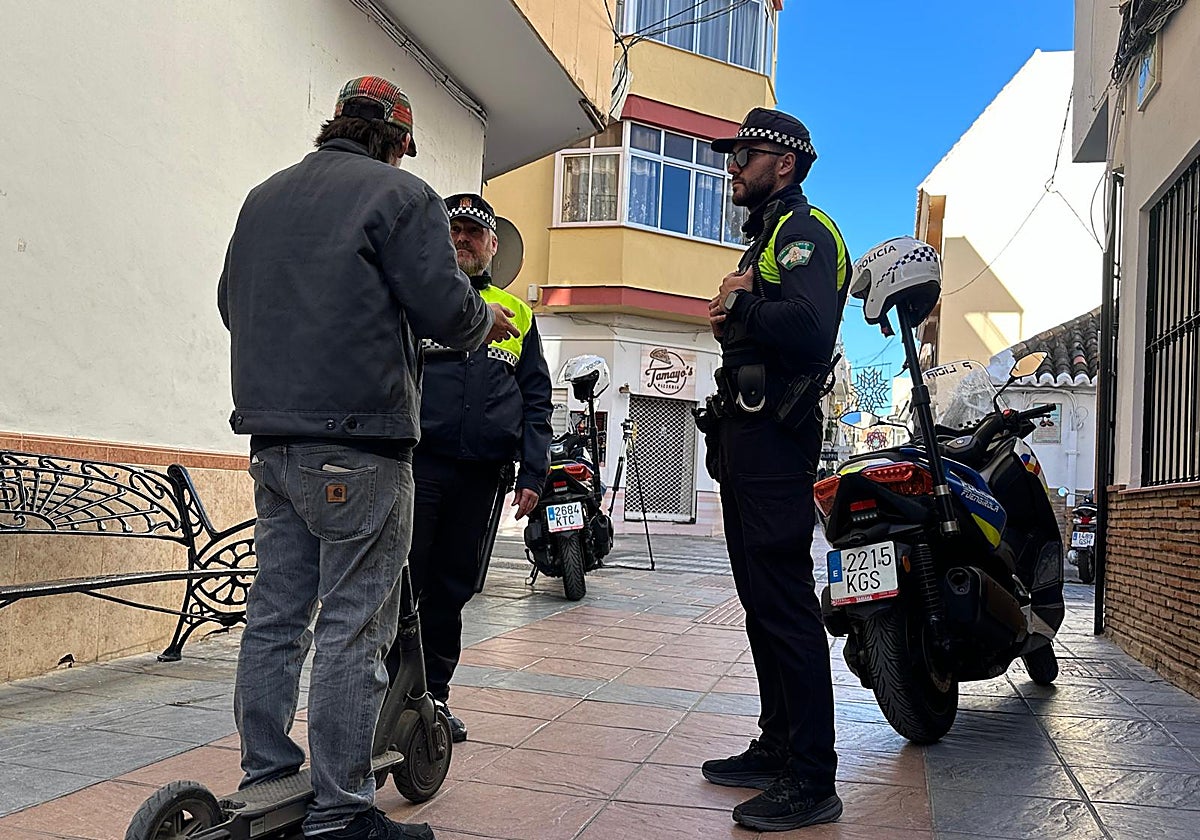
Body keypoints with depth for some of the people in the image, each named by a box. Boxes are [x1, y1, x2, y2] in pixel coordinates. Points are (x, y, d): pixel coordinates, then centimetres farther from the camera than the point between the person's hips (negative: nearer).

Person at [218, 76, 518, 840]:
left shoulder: (264, 197, 18)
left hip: (271, 434, 8)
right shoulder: (401, 195, -4)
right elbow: (446, 309, -13)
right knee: (353, 626, -3)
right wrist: (487, 319, 8)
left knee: (275, 614, 12)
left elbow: (233, 305, 24)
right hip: (357, 440, -7)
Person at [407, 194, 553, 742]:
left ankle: (433, 694, 22)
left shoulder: (518, 315, 17)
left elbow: (536, 401, 15)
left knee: (453, 585, 10)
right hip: (417, 463, -3)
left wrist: (532, 475, 6)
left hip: (481, 474, 3)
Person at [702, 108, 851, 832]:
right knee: (762, 600, 14)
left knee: (783, 602, -10)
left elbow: (809, 329, -26)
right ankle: (779, 747, 25)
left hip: (773, 437, -11)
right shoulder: (768, 237, 26)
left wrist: (740, 308, -12)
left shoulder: (806, 231, -7)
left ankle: (812, 781, -2)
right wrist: (732, 320, 5)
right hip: (746, 433, 11)